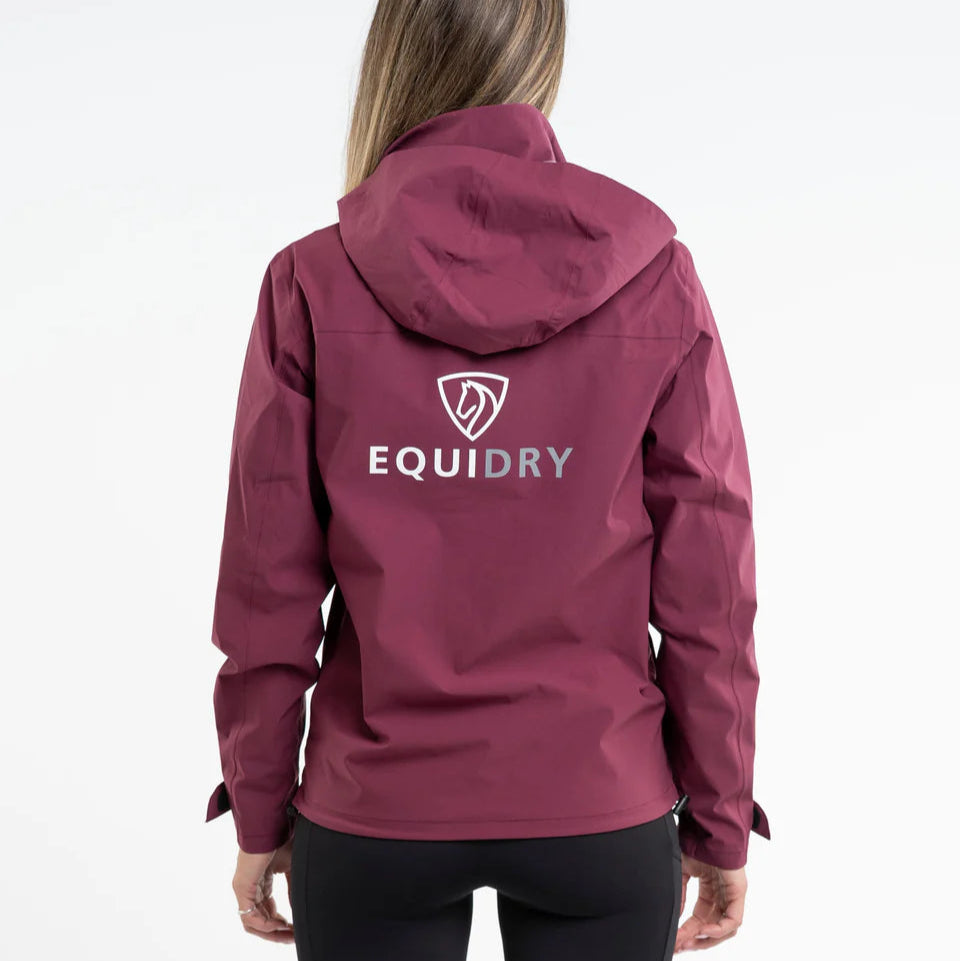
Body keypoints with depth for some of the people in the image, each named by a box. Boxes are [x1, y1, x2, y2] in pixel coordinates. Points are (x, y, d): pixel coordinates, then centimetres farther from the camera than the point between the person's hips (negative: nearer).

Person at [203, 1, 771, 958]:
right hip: (602, 808, 1)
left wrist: (260, 816, 6)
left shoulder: (311, 283, -9)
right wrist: (720, 823, 5)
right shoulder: (655, 279, -8)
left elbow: (267, 593, -6)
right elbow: (706, 590, -6)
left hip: (371, 814, 0)